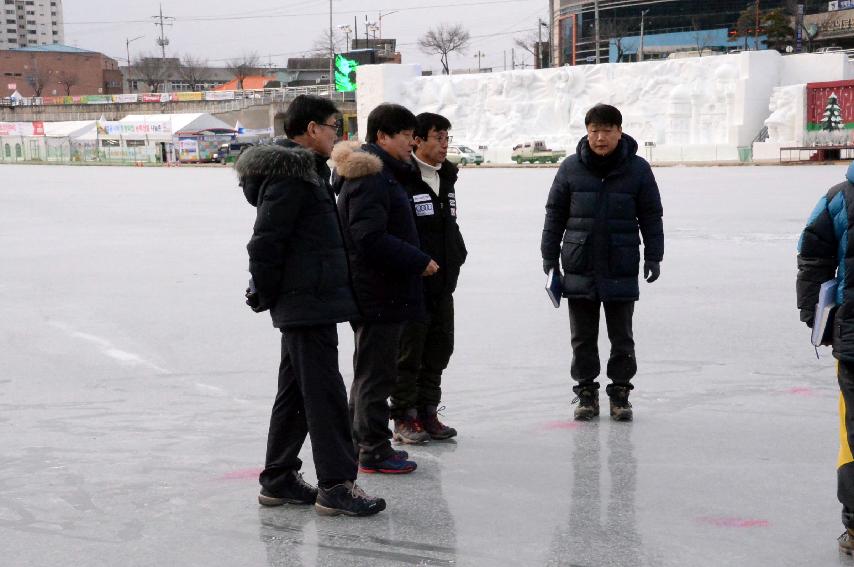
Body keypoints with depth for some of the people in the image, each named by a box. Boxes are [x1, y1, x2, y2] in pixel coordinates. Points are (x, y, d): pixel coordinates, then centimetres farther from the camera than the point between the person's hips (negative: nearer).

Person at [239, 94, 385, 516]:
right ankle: (336, 485, -2)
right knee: (325, 392, -7)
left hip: (304, 304, 11)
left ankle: (278, 480, 23)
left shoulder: (306, 171, 17)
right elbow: (265, 242, -20)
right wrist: (265, 295, -11)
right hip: (308, 303, -11)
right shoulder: (290, 177, -17)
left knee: (295, 392, 15)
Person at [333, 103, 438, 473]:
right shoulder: (370, 179, -18)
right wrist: (419, 261, -21)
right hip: (379, 293, -11)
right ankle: (373, 451, 3)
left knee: (370, 370, 19)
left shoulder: (385, 175, 16)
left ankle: (364, 443, 30)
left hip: (382, 292, 11)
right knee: (377, 371, -4)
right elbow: (370, 238, -26)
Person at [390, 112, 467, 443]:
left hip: (442, 283, 8)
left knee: (439, 348, 12)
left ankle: (427, 413, 23)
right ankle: (404, 418, 9)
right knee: (409, 351, 0)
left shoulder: (446, 178, 13)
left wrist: (456, 256, 15)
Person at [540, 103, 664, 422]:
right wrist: (550, 255, 6)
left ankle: (620, 392, 19)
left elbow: (651, 216, 4)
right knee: (583, 336, 9)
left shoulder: (637, 169, -3)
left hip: (621, 270, -1)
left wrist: (653, 257, 1)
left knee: (621, 337, 8)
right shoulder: (571, 168, -1)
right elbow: (555, 213, 6)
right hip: (580, 268, 1)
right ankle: (586, 392, 20)